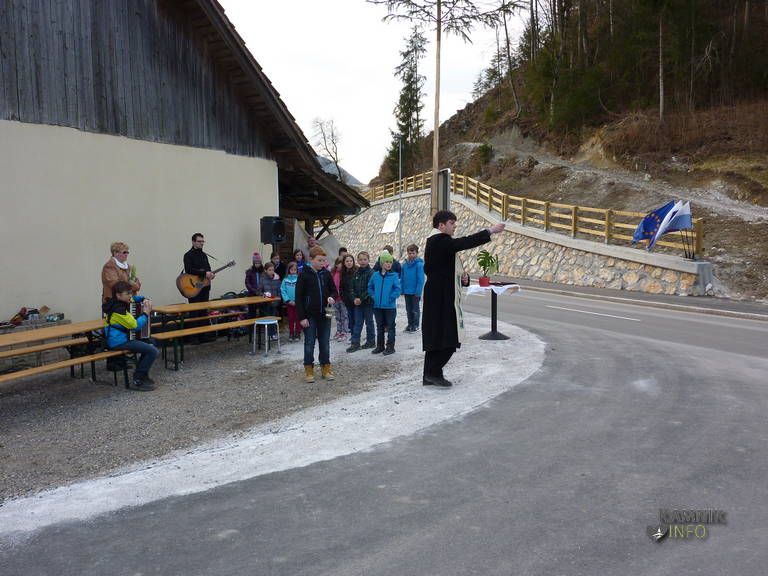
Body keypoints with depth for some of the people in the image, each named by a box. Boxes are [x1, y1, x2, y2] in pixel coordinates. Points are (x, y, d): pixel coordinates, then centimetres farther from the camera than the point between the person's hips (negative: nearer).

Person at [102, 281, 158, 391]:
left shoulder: (120, 302, 9)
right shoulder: (118, 310, -22)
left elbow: (134, 299, 27)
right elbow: (135, 325, -26)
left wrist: (144, 300, 6)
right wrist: (145, 313, -14)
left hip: (119, 338, 11)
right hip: (119, 342, -11)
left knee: (149, 343, 25)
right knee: (152, 351, -19)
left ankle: (142, 374, 28)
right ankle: (137, 381, -8)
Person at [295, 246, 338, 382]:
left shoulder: (326, 274, 4)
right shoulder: (304, 275, -8)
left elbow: (334, 291, 12)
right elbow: (299, 298, -8)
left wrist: (332, 297, -12)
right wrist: (302, 317, -12)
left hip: (325, 315, 4)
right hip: (310, 315, -3)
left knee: (325, 343, 10)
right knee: (309, 343, 4)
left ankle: (325, 368, 21)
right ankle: (309, 370, 14)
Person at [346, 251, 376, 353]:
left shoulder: (371, 273, -9)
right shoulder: (356, 273, 9)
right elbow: (353, 287, 9)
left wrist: (361, 298, -17)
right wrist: (354, 298, -6)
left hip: (368, 302, -5)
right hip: (357, 302, 5)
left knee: (369, 322, 7)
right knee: (357, 322, 6)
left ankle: (371, 341, 18)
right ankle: (355, 343, 7)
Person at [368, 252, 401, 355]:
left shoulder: (394, 276, -8)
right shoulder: (375, 275, 3)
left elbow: (397, 290, -11)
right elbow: (370, 287, 14)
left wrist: (391, 298, -14)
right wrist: (373, 296, 5)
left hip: (390, 306, -4)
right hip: (377, 306, 4)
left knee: (390, 327, 4)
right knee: (379, 327, 15)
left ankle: (390, 347, 13)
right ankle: (380, 346, 27)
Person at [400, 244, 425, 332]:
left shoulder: (419, 264, -12)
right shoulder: (405, 264, 3)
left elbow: (421, 279, -13)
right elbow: (402, 278, 9)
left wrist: (418, 292, -17)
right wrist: (402, 290, 5)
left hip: (415, 292, -5)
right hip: (406, 291, 5)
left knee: (415, 309, 6)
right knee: (408, 309, 15)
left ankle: (415, 325, 17)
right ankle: (410, 324, 27)